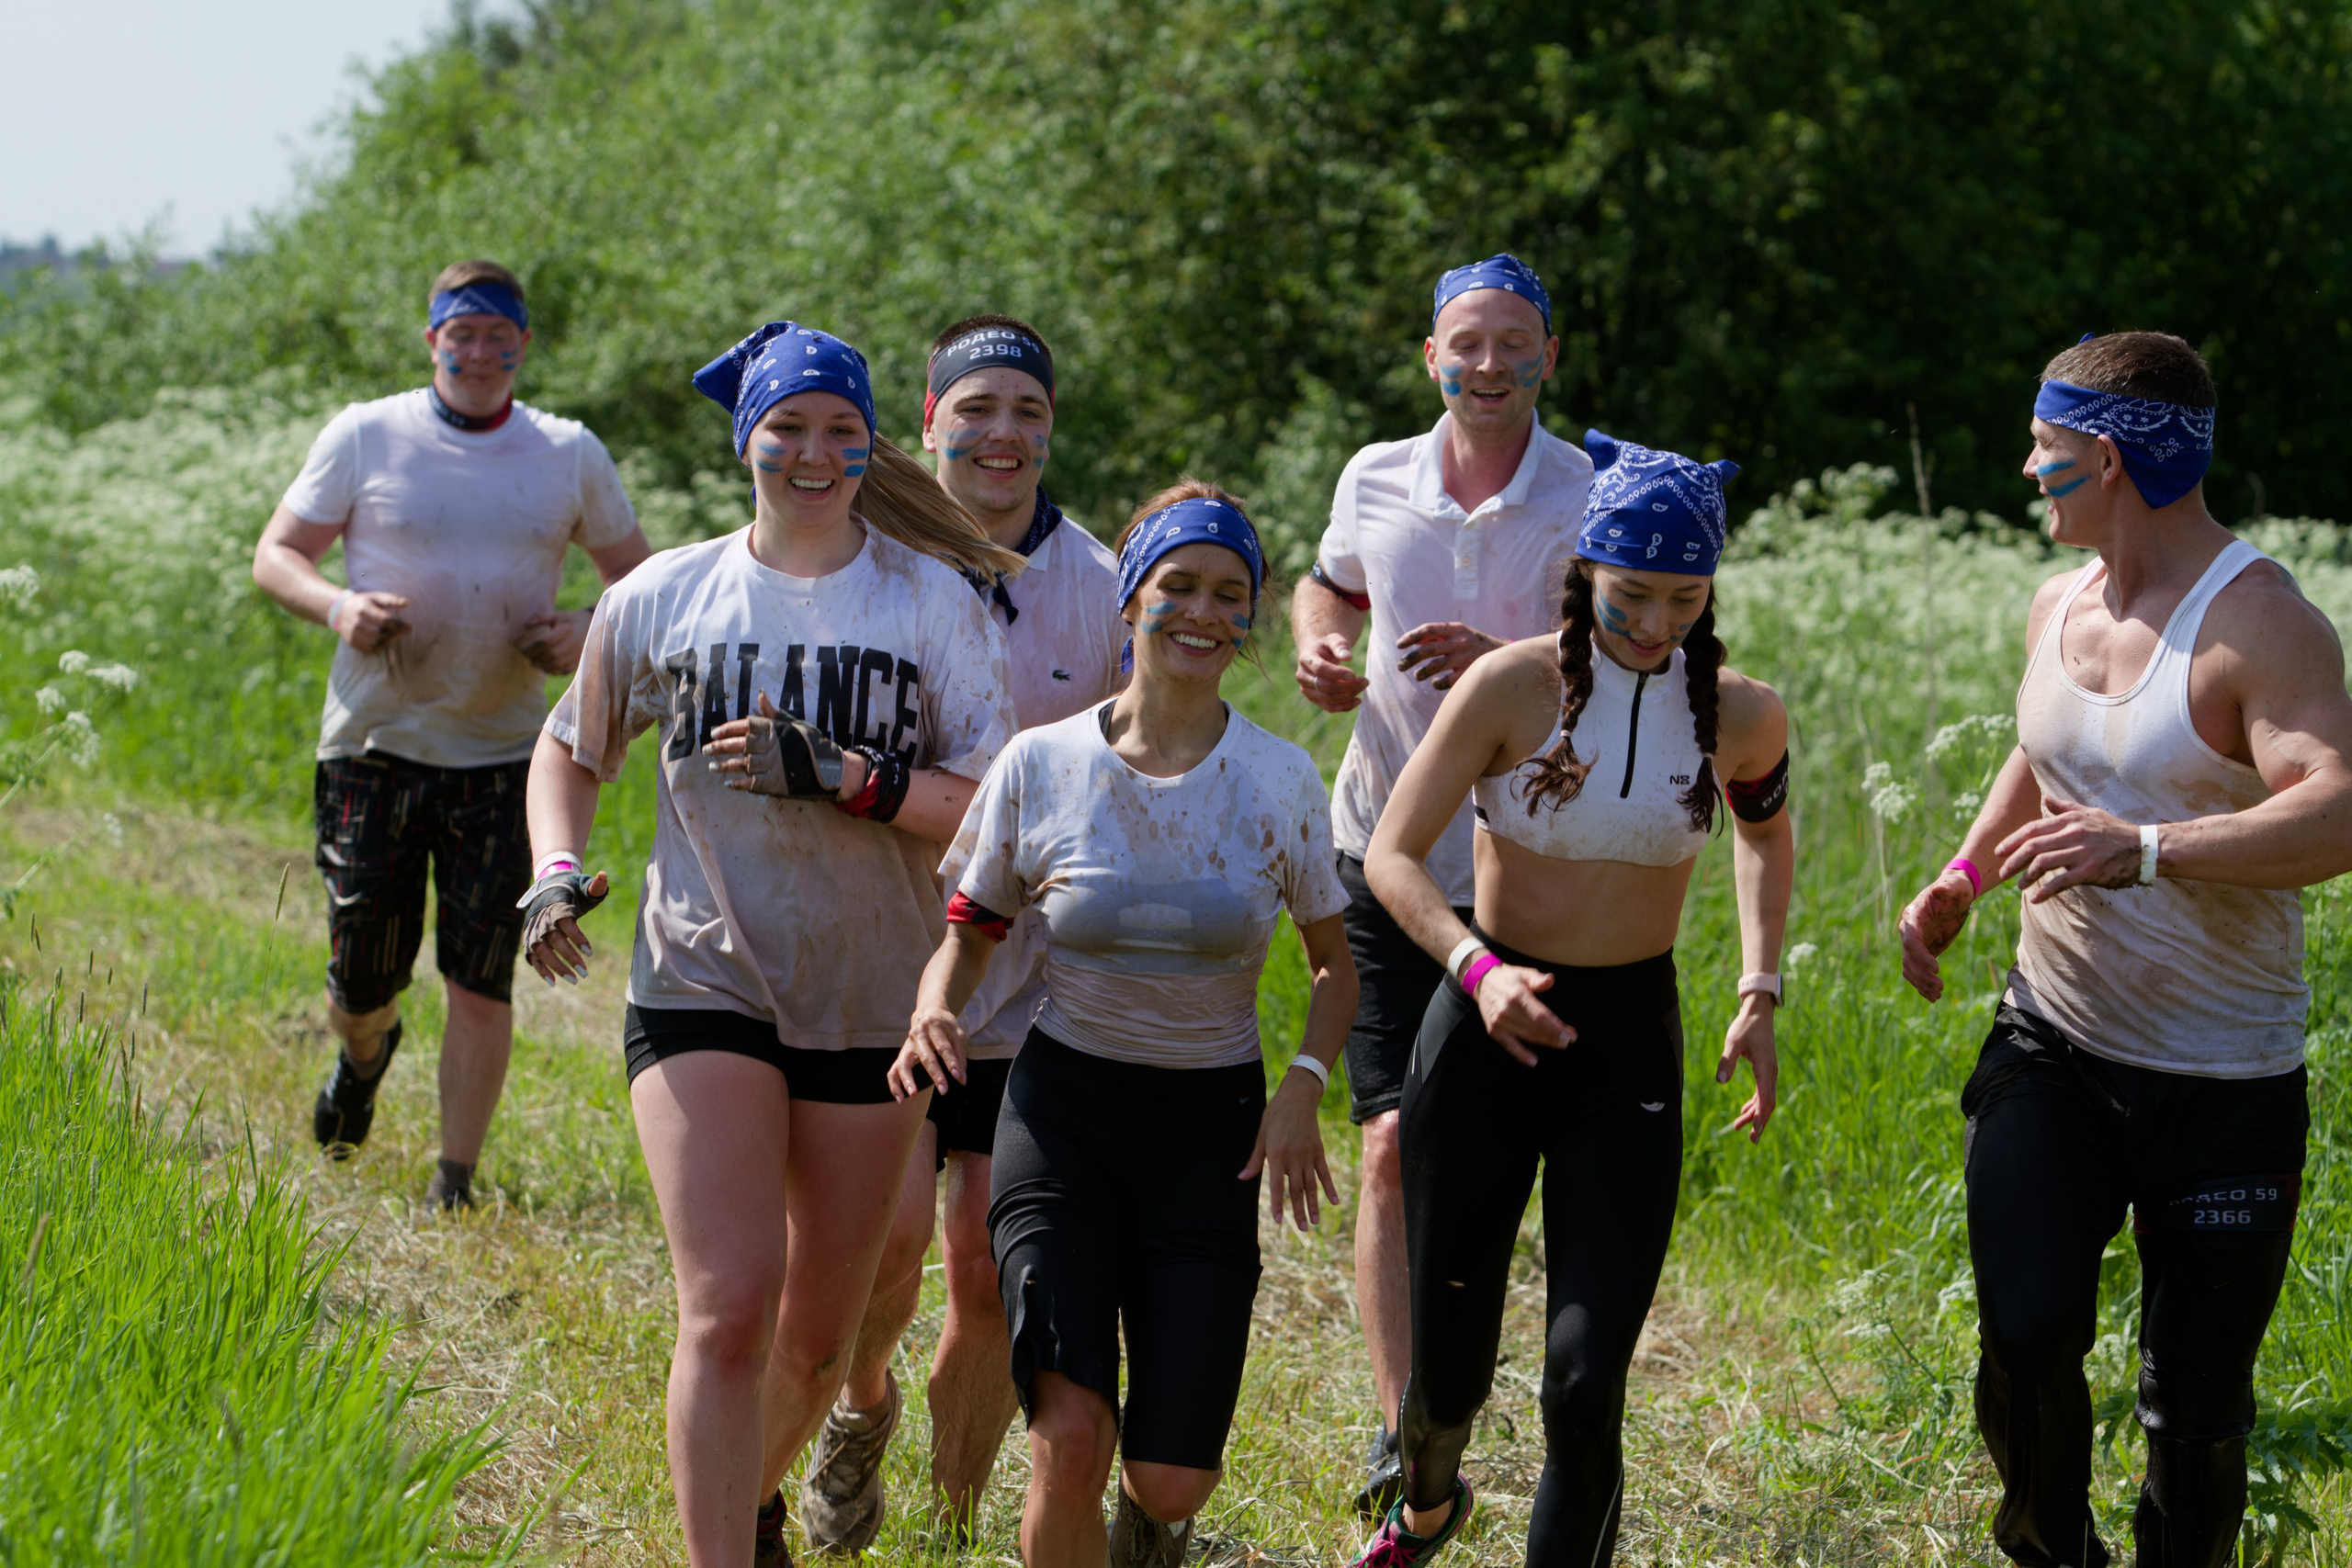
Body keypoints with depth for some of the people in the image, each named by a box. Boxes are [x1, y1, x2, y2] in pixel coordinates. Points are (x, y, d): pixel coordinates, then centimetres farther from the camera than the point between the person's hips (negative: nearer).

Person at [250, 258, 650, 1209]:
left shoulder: (570, 455, 6)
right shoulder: (365, 437, 0)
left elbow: (640, 580, 14)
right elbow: (276, 555, 3)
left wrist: (591, 630, -8)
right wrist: (337, 606, -18)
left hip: (505, 757, 1)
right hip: (374, 744, 0)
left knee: (480, 984, -5)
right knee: (360, 980, 5)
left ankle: (456, 1182, 5)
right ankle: (365, 1055, 41)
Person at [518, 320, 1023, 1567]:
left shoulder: (934, 603, -2)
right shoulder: (661, 599, 2)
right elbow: (569, 752, 17)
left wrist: (839, 773, -22)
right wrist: (556, 873, -1)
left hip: (872, 1007, 1)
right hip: (703, 989, -1)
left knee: (821, 1337, 14)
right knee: (727, 1312, -17)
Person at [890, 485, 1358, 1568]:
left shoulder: (1281, 781, -3)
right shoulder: (1040, 766, -5)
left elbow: (1333, 962, 8)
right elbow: (968, 930, 6)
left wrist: (1304, 1083, -11)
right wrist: (934, 1013, -16)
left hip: (1211, 1124, 1)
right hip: (1063, 1107, -1)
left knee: (1171, 1478, -5)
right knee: (1071, 1433, -20)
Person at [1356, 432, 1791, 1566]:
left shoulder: (1739, 716, -5)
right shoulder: (1514, 686, -14)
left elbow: (1766, 831, 17)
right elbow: (1391, 856, -12)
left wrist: (1760, 995, 6)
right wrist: (1478, 967, -29)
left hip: (1630, 1047, 1)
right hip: (1488, 1031, -1)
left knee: (1584, 1387, -13)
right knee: (1448, 1373, 12)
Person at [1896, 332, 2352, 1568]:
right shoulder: (2058, 608, 7)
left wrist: (2145, 849, -45)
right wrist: (1959, 883, 14)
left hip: (2223, 1092, -5)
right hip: (2051, 1050, 5)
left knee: (2196, 1405, 2)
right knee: (2026, 1335, -12)